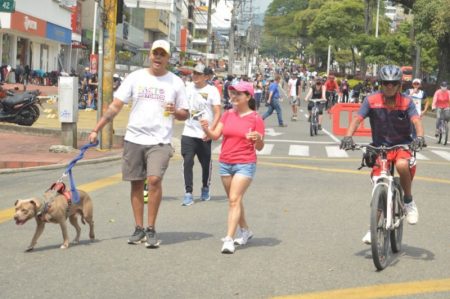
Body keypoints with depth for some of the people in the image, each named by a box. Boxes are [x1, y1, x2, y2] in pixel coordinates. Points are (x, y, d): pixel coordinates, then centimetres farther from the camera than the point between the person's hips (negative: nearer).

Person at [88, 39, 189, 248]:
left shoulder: (175, 82, 4)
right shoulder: (136, 77, 4)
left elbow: (185, 114, 10)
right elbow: (115, 106, 3)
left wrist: (175, 112, -14)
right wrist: (97, 129, -4)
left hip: (160, 141, -2)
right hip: (134, 139, 2)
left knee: (155, 179, -19)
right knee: (136, 184, 7)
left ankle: (151, 228, -7)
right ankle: (139, 229, 19)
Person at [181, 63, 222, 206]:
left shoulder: (212, 91, -3)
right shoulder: (188, 89, 9)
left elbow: (218, 113, -7)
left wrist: (211, 131, -17)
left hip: (205, 135, -2)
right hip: (188, 133, 2)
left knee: (206, 163, 9)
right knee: (187, 162, -10)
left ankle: (205, 189, 31)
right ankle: (188, 193, -7)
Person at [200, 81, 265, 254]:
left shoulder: (256, 119, -5)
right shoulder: (228, 115, 8)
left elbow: (259, 147, -3)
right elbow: (215, 135, 0)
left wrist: (258, 139, -25)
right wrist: (206, 129, -20)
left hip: (245, 164, -6)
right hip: (225, 163, 6)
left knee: (234, 199, -14)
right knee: (233, 200, 15)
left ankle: (229, 239, -16)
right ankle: (245, 231, 33)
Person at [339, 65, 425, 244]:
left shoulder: (406, 102, -8)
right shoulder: (372, 100, -8)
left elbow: (416, 121, -20)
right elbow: (357, 118, -15)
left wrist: (419, 137, -40)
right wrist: (348, 137, -32)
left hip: (402, 145, -1)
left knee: (402, 165, -35)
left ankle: (409, 201, -9)